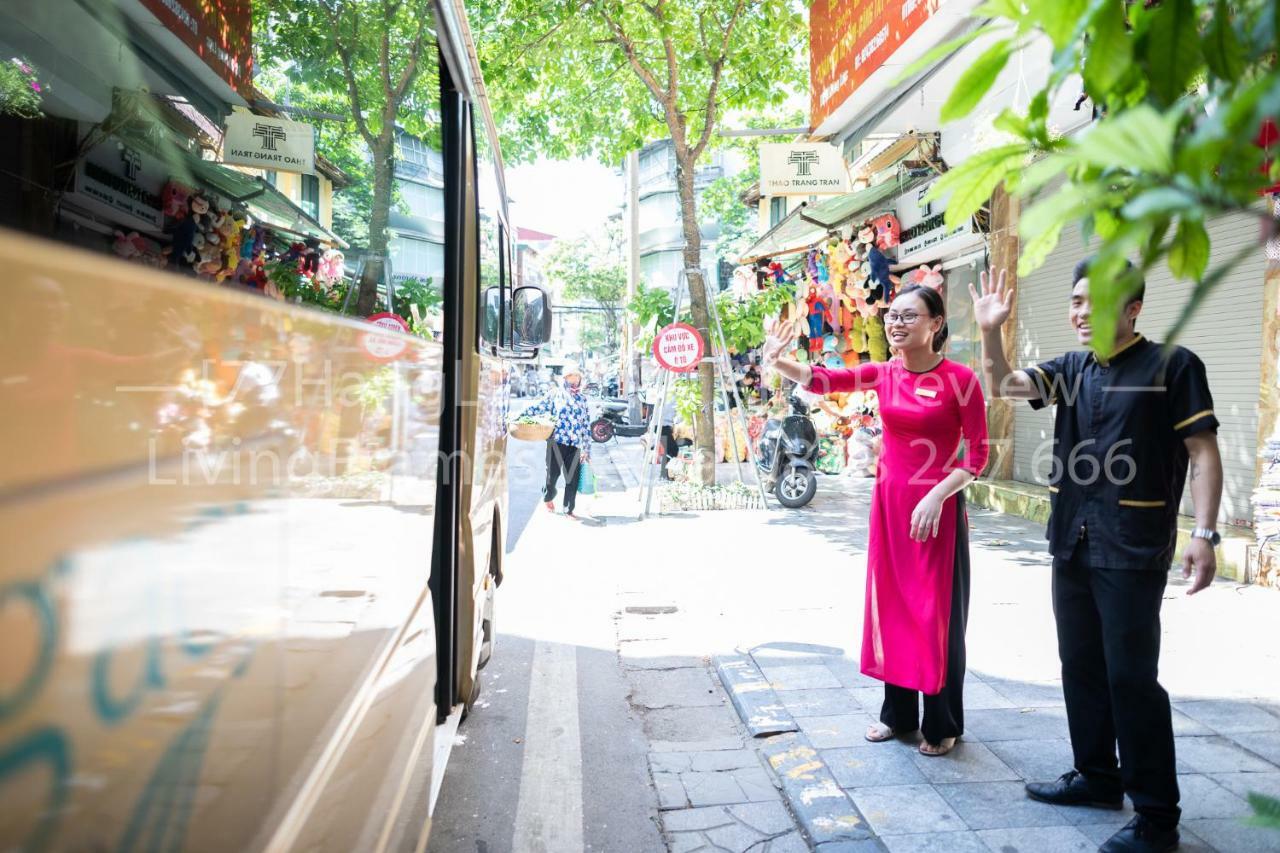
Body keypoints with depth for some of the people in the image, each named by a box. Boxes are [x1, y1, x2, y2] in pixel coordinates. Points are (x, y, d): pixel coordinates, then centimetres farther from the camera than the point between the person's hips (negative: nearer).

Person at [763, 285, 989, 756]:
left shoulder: (960, 379, -11)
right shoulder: (884, 374, 3)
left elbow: (977, 455, -10)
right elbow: (823, 380, -9)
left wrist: (937, 495, -20)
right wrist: (778, 364, -26)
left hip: (937, 506, -5)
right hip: (889, 502, 5)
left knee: (938, 612, 5)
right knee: (892, 604, 13)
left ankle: (943, 725, 22)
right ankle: (897, 712, 29)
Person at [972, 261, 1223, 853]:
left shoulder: (1172, 365, -6)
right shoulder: (1071, 370, 10)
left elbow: (1204, 452, -8)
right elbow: (1003, 385, 0)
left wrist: (1204, 533, -16)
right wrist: (990, 332, -16)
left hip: (1134, 552, -6)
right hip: (1072, 545, 7)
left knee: (1131, 677, -3)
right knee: (1082, 667, 16)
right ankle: (1097, 775, 32)